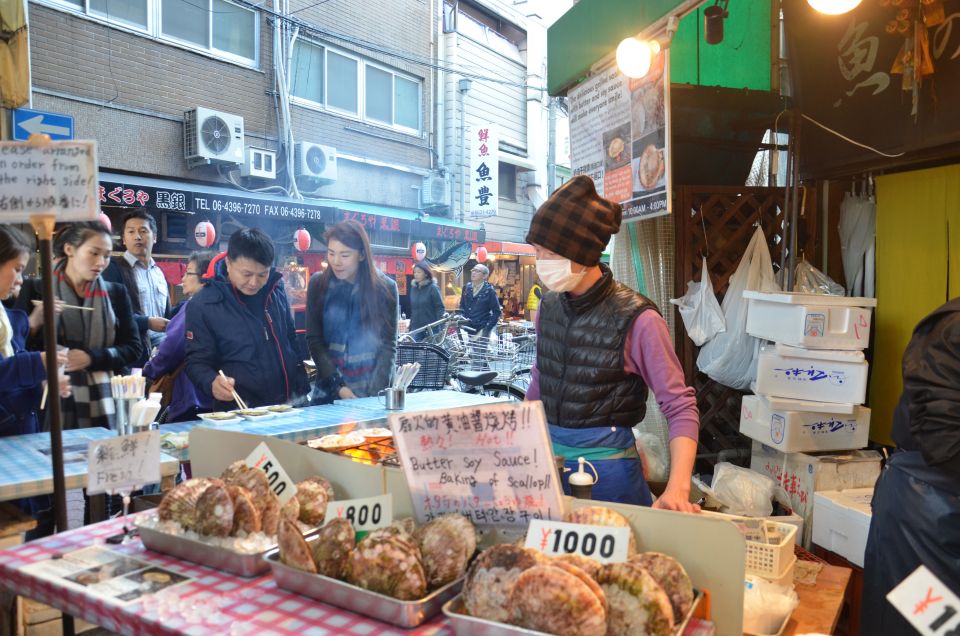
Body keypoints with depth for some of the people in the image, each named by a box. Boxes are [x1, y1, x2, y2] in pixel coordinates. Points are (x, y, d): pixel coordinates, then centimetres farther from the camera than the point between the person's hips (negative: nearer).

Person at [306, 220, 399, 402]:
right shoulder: (318, 284, -3)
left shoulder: (385, 288, -6)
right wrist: (339, 386, -13)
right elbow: (314, 340, -4)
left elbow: (388, 346, -5)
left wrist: (375, 394, -14)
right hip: (329, 391, 1)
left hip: (372, 392, -1)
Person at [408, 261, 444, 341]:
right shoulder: (413, 288, 10)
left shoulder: (432, 288, -6)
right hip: (416, 328, 5)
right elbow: (412, 309, 14)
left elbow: (440, 308, -8)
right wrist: (410, 328, 12)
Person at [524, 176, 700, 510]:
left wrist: (677, 488, -26)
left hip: (606, 462, -5)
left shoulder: (636, 319, -17)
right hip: (547, 454, 5)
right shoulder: (549, 305, 0)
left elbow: (681, 407, -14)